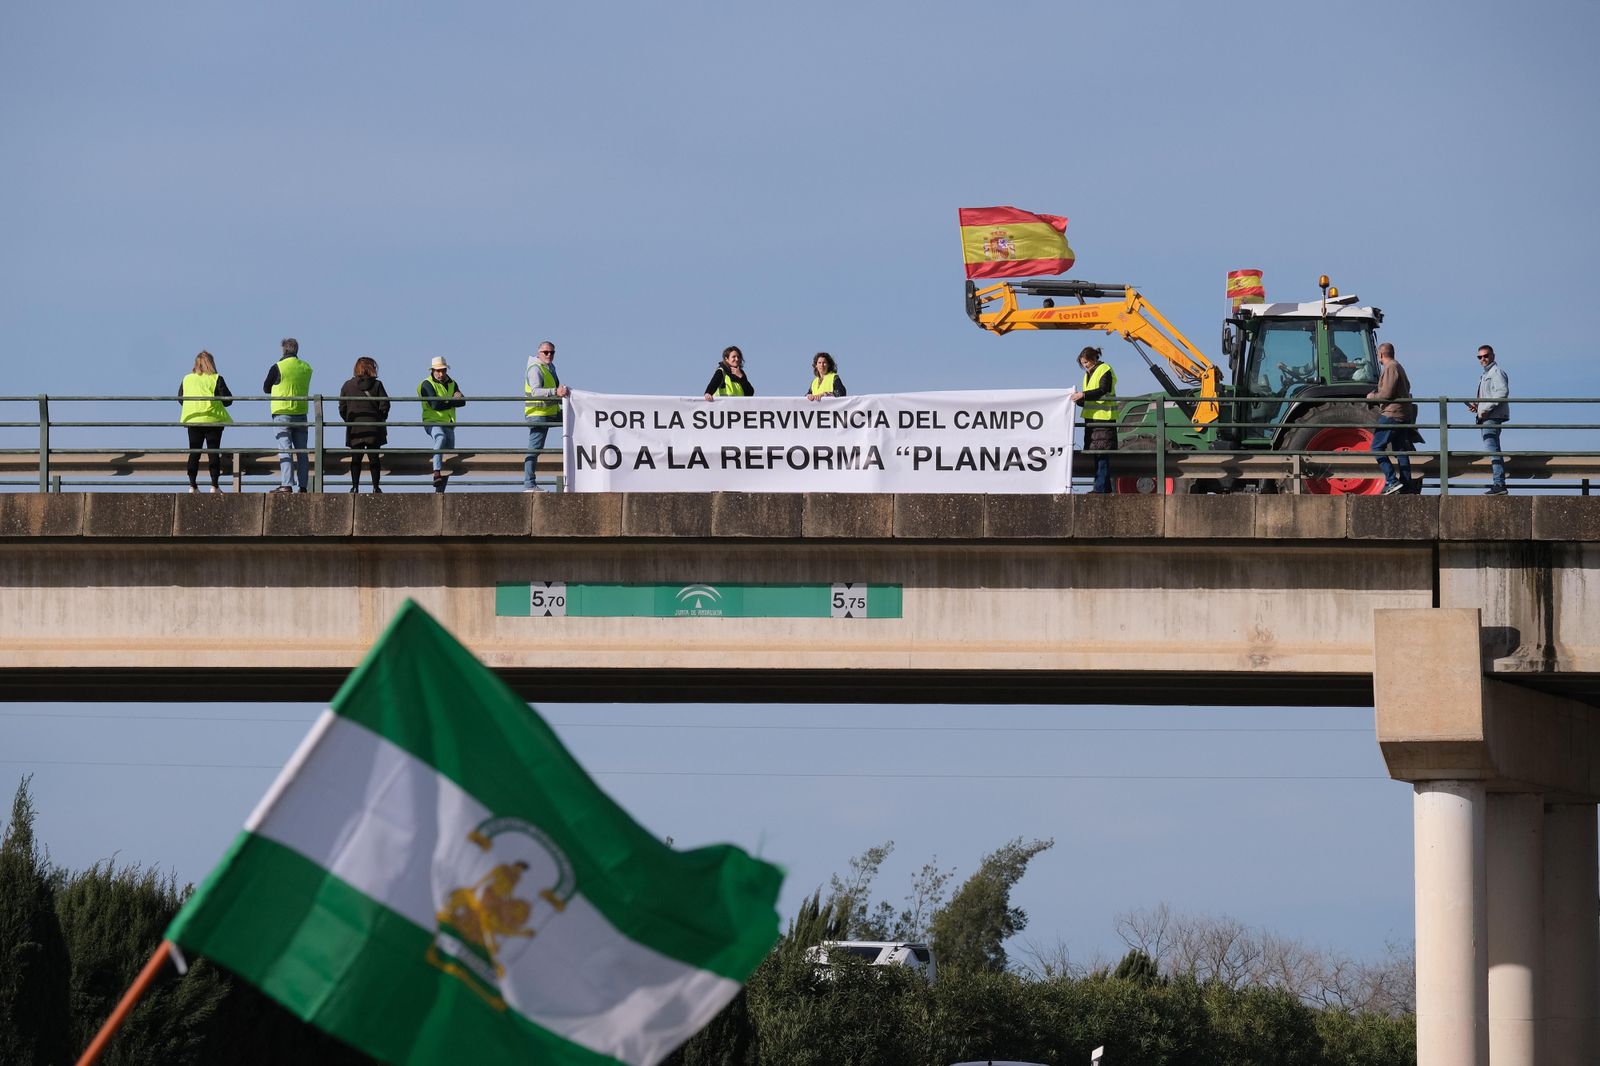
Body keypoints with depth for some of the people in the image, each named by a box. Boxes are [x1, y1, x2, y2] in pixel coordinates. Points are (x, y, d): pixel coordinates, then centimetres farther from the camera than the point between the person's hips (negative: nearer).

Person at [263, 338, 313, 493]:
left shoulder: (277, 368, -9)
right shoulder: (306, 368, 4)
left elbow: (266, 388, 3)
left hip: (283, 412, -4)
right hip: (301, 413, 4)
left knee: (285, 449, -7)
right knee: (302, 451, 7)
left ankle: (287, 484, -16)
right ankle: (303, 485, 6)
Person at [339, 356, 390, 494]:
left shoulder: (348, 386, 1)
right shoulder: (376, 385, -3)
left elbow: (342, 408, 1)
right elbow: (384, 405, -6)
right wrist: (381, 419, 10)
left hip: (354, 428, 1)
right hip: (373, 428, -1)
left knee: (356, 458, 5)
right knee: (374, 457, 6)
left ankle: (355, 486, -1)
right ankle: (376, 486, 5)